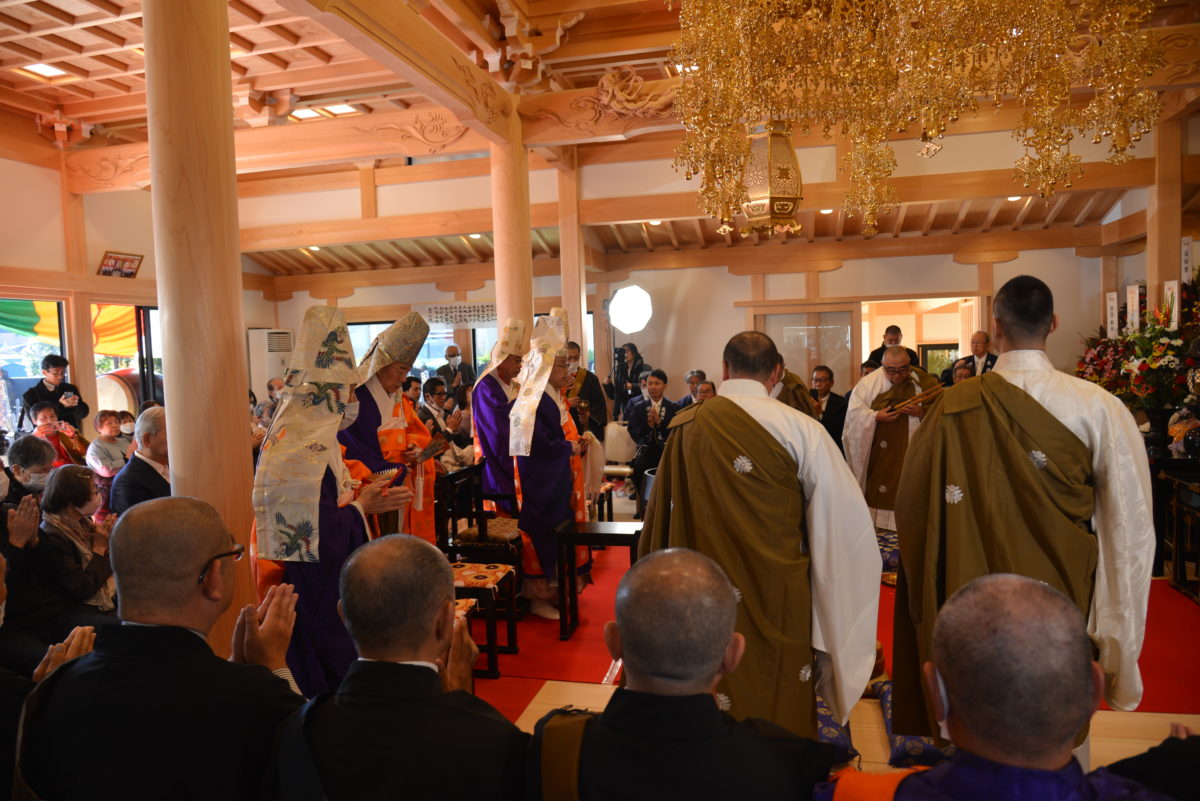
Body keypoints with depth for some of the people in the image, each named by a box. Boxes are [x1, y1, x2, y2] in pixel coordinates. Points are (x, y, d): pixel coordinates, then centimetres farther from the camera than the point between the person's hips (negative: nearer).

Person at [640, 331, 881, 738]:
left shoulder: (683, 427, -5)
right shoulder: (800, 429, -14)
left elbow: (660, 517, 4)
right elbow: (848, 522, -13)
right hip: (778, 606, -2)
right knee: (780, 709, 15)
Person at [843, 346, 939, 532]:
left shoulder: (924, 382, 1)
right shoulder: (869, 383, -1)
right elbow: (855, 412, -4)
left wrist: (922, 412, -17)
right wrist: (876, 417, -19)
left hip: (912, 452, 1)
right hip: (879, 453, 0)